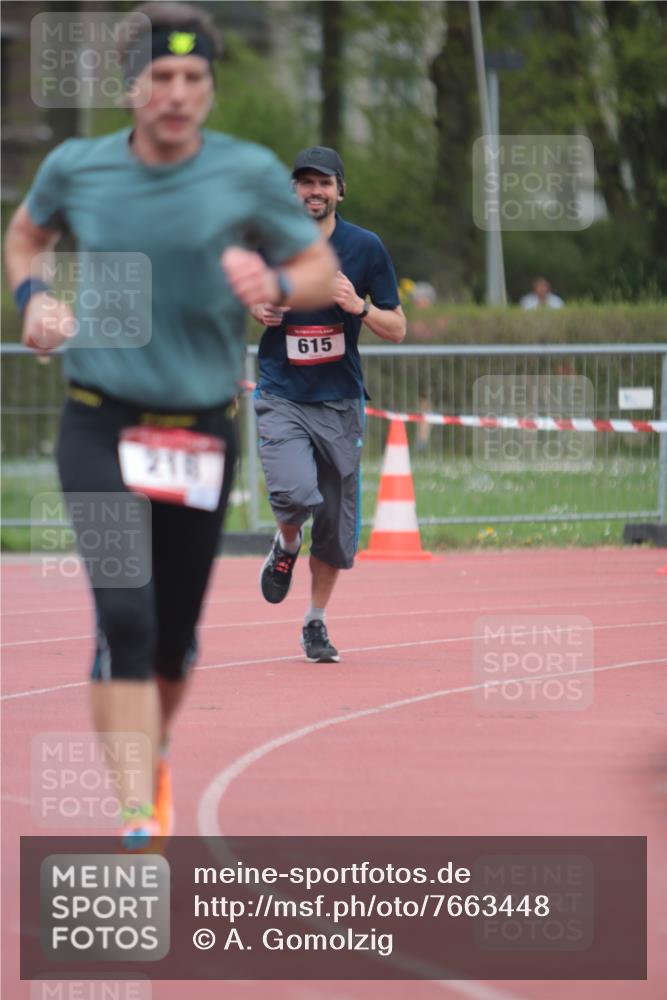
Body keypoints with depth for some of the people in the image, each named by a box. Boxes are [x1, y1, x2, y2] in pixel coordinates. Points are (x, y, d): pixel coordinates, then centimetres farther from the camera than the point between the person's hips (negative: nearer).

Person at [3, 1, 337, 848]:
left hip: (202, 429, 1)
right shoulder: (76, 167, -1)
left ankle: (153, 752, 43)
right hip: (100, 424, -1)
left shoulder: (249, 174, -4)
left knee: (175, 635, 10)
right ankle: (140, 813, -19)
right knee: (124, 614, -19)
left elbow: (323, 272, 1)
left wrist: (275, 285, -21)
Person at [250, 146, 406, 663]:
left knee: (337, 524, 4)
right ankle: (286, 546, 11)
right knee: (297, 494, -25)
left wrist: (358, 307, -16)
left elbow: (397, 329, 3)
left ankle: (316, 622, 23)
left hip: (340, 402, 1)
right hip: (281, 399, -1)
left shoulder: (365, 247, 1)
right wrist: (255, 310, -5)